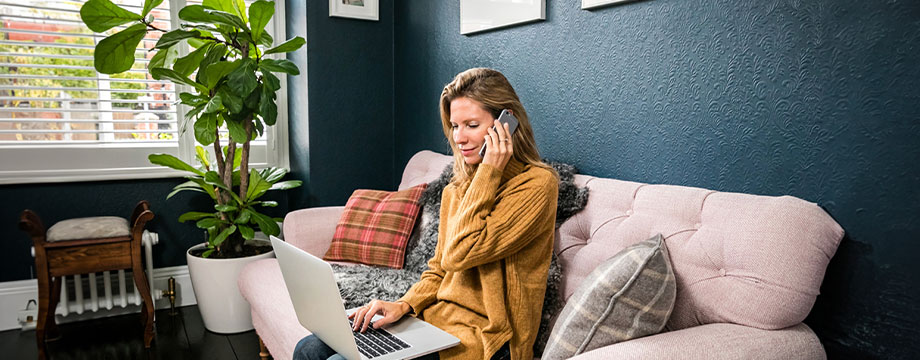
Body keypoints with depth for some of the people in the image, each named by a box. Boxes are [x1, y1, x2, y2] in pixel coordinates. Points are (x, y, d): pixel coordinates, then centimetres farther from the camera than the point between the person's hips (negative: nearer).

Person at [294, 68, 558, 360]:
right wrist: (404, 305, -2)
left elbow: (459, 254, -19)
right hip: (434, 318, 7)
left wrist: (488, 172, -16)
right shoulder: (456, 189, 12)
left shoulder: (537, 184, -11)